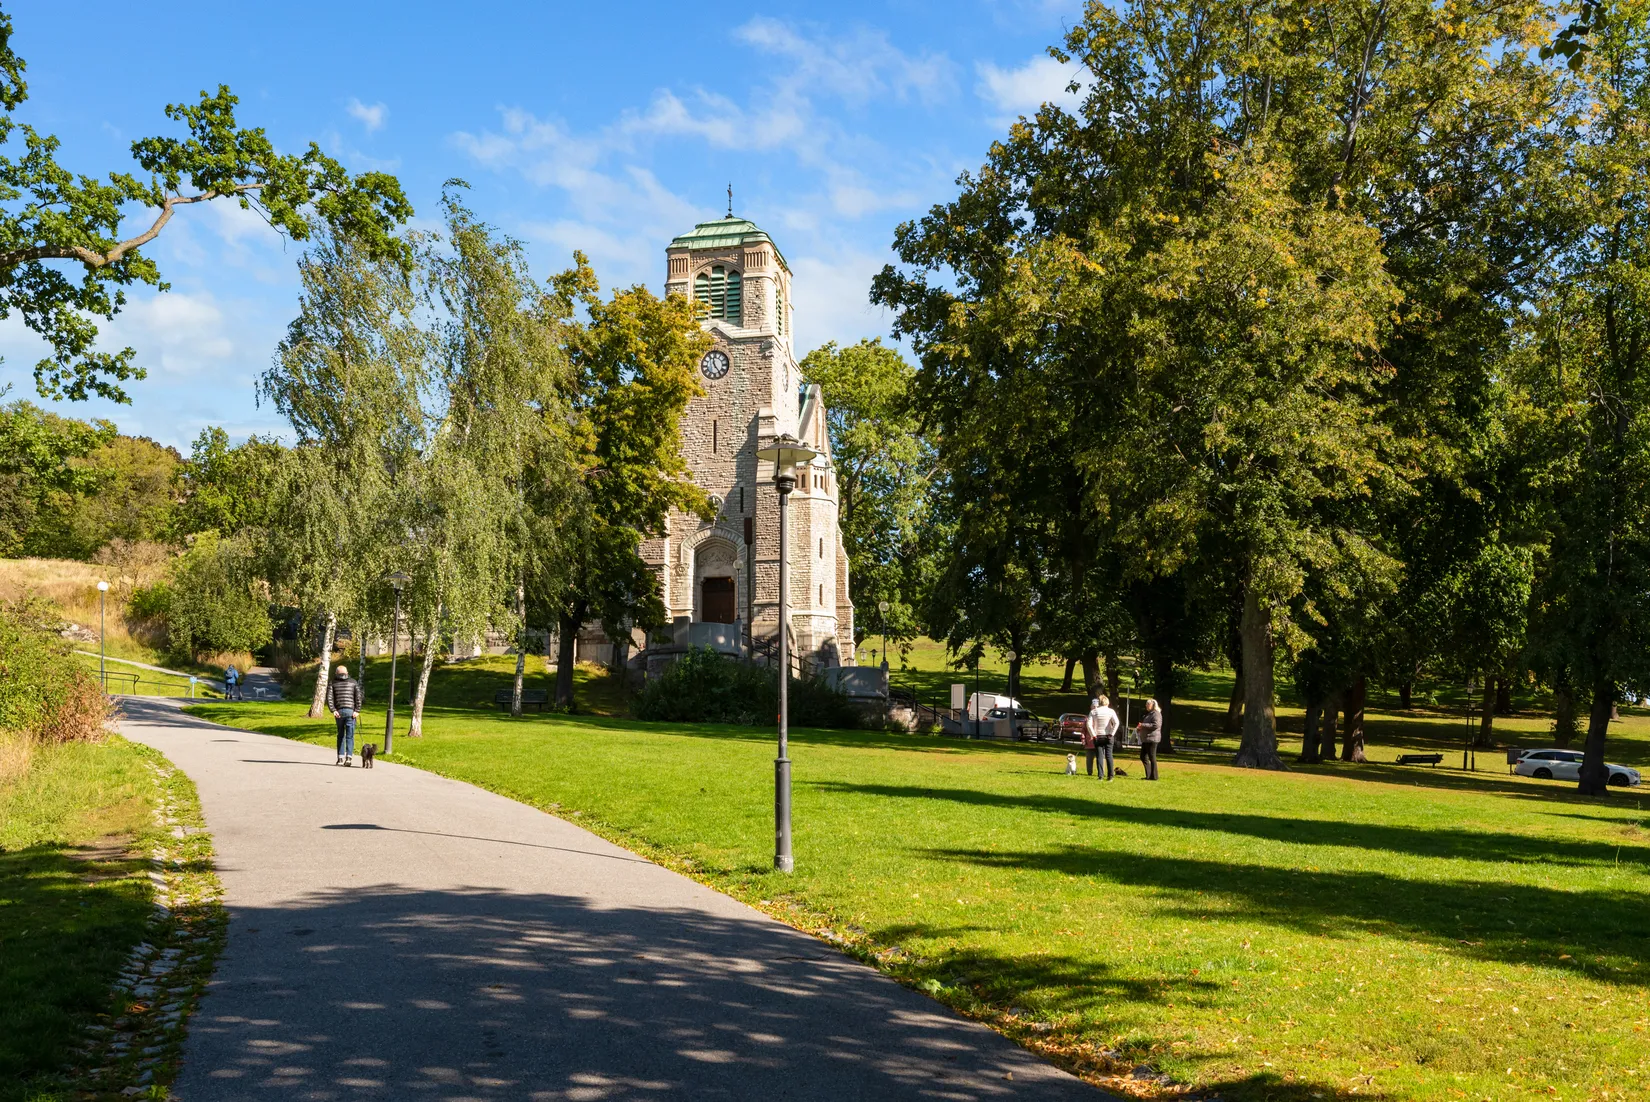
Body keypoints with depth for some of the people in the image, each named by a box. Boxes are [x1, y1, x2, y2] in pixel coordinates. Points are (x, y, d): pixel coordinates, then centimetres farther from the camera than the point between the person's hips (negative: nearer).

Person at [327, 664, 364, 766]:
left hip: (339, 712, 1)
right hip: (351, 711, -1)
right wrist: (357, 711, -3)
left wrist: (333, 710, -5)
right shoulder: (353, 682, 6)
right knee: (350, 735, -2)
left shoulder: (333, 683, 7)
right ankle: (349, 757, -13)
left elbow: (329, 697, -3)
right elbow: (358, 697, -2)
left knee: (340, 735, 12)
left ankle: (340, 758, 9)